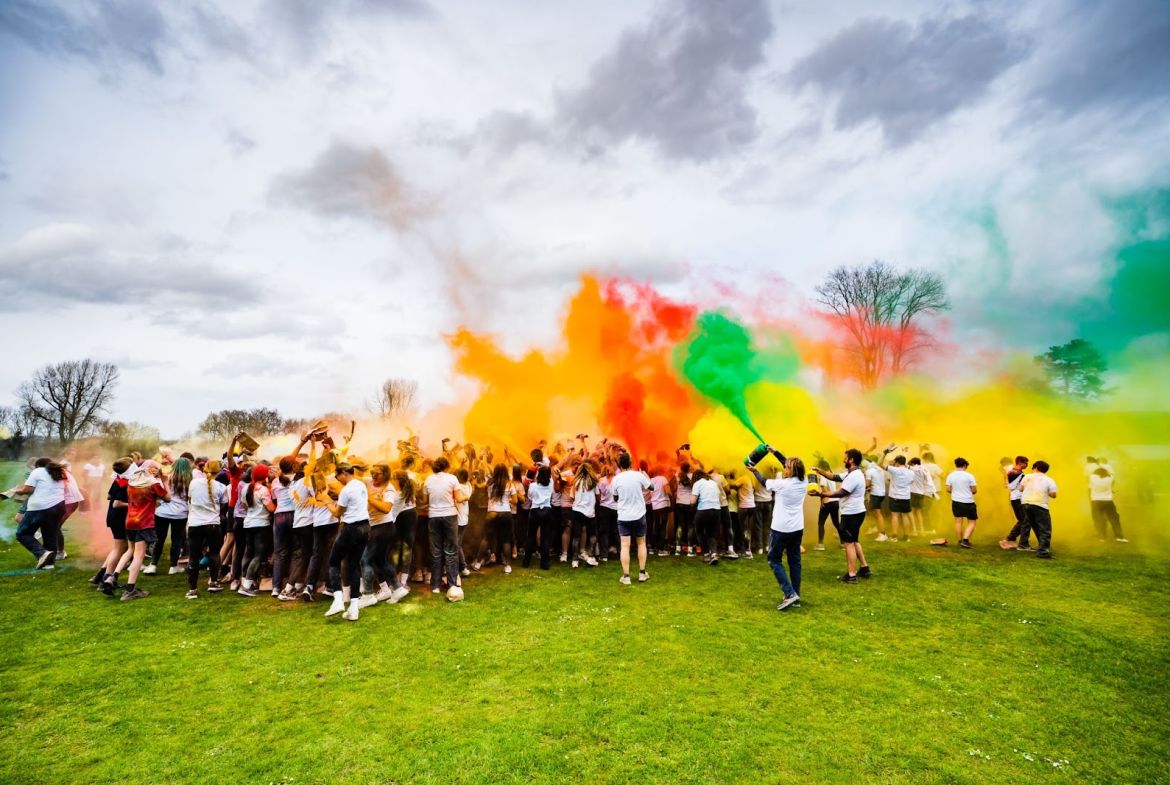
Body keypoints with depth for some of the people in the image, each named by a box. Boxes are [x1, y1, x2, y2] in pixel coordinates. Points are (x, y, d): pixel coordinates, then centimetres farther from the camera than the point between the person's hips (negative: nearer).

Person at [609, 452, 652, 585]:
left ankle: (626, 576, 2)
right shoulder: (639, 475, -8)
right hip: (639, 515, 0)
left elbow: (615, 498, 8)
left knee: (625, 546, 2)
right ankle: (642, 574, 21)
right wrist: (646, 476, 24)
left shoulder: (616, 479, -5)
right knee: (641, 543, 16)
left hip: (623, 516, 0)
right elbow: (650, 487, 8)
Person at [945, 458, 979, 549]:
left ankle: (960, 541, 16)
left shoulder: (950, 476, -2)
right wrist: (969, 492, 13)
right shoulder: (969, 476, -11)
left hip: (956, 501, 4)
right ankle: (965, 540, -6)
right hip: (968, 502, -3)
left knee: (958, 521, 12)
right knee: (971, 522, 7)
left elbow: (948, 489, -1)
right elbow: (974, 490, -9)